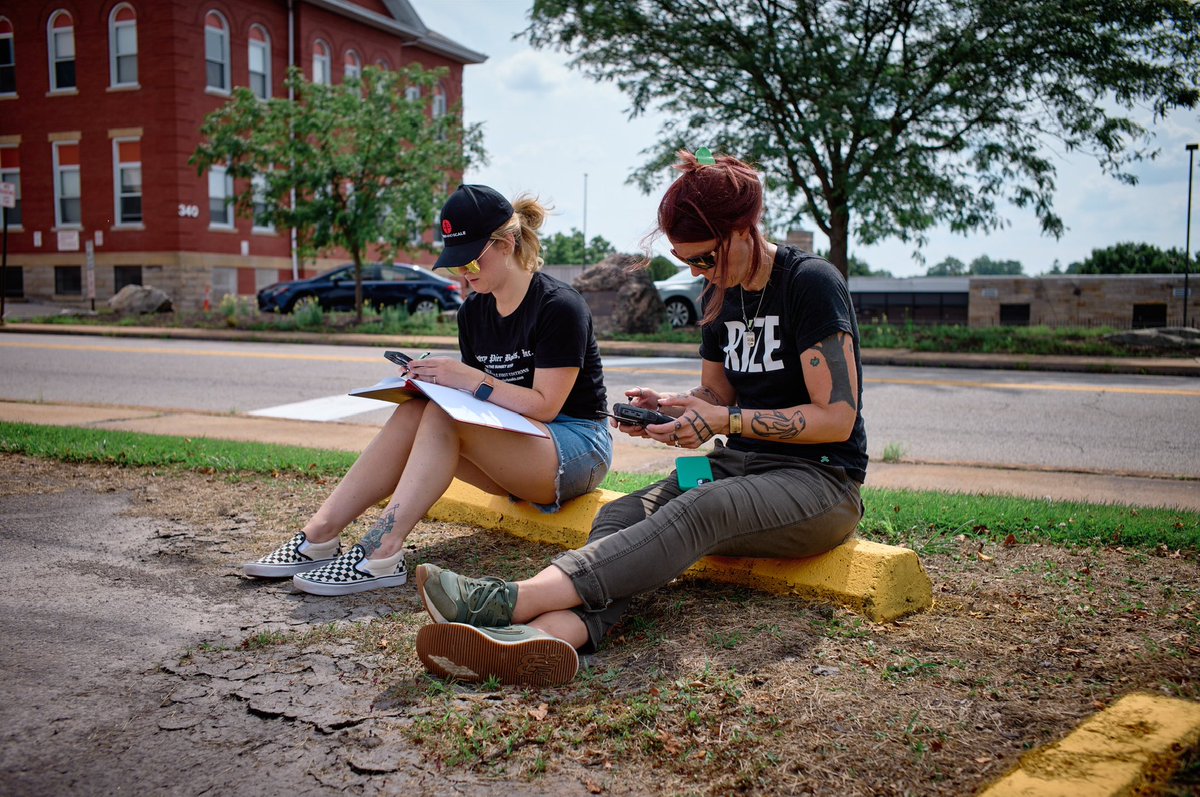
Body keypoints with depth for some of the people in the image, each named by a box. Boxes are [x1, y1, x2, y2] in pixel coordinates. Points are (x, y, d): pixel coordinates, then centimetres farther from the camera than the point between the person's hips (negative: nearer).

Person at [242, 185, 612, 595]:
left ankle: (380, 555, -35)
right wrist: (439, 379, -10)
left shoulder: (559, 306, -13)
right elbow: (480, 404, 10)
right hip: (513, 451, 7)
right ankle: (318, 535, -23)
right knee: (413, 412, -19)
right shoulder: (473, 313, 9)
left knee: (443, 414, -29)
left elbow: (545, 405, -17)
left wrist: (470, 379, -26)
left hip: (577, 447, -7)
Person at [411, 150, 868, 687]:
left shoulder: (812, 283, -11)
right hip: (739, 463, 7)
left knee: (697, 511, -36)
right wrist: (667, 405, 1)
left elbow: (837, 416, -15)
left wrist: (726, 421, -18)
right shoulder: (720, 295, 12)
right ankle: (554, 631, -53)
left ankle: (512, 600, -51)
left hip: (819, 481, -6)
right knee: (620, 516, -23)